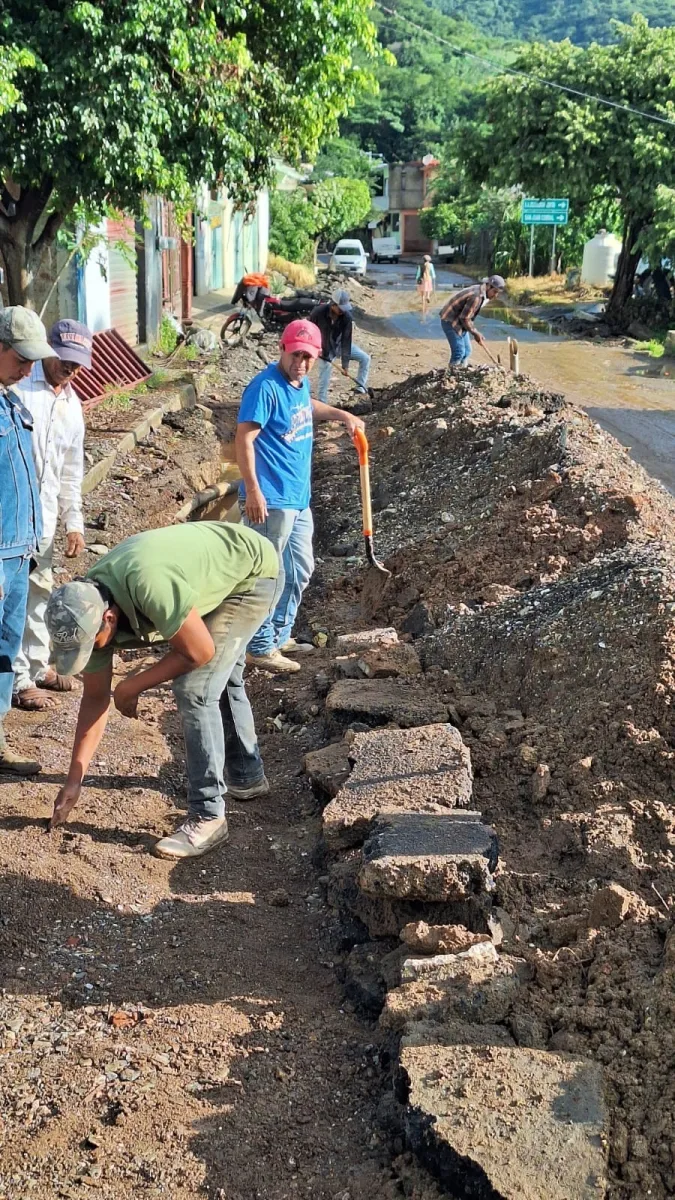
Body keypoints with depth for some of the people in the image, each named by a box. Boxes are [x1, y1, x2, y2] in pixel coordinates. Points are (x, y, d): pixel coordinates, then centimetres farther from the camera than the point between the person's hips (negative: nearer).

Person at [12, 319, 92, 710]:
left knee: (40, 589, 16)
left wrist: (74, 521, 14)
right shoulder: (17, 386, -11)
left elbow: (72, 470, 18)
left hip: (44, 511, 7)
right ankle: (19, 680, 5)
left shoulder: (72, 404, 12)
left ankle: (38, 665, 29)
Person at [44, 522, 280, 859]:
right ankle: (247, 776, 45)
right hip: (217, 569, 8)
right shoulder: (88, 606, -15)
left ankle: (207, 817, -6)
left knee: (195, 688, -15)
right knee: (220, 677, 24)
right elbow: (95, 697, -4)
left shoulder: (148, 585, -41)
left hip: (251, 569, -8)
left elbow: (199, 652, -29)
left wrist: (131, 687, -17)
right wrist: (74, 779, -2)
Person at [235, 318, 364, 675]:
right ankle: (260, 648, 7)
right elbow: (244, 439, -23)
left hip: (299, 497, 10)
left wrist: (342, 415, 27)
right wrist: (253, 491, -28)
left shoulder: (300, 382, 9)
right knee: (269, 576, -3)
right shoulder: (265, 387, -18)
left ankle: (281, 636, 31)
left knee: (300, 571, 18)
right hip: (271, 500, -10)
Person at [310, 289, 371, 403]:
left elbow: (346, 340, -24)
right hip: (325, 349, -3)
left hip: (340, 344, 3)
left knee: (365, 358, -7)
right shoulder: (318, 312, -28)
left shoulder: (346, 316, -24)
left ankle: (361, 387, 4)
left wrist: (345, 365, -26)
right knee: (324, 379, -8)